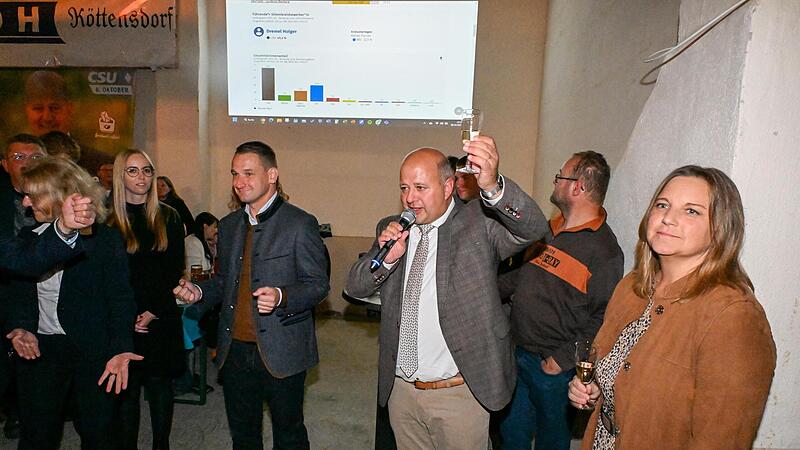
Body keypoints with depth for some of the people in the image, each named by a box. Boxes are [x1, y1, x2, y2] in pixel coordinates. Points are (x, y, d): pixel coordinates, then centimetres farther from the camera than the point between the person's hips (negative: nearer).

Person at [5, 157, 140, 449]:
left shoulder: (105, 239, -10)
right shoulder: (27, 238, 5)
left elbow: (120, 299, -11)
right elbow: (21, 296, 10)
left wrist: (120, 348, -23)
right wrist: (21, 328, -9)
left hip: (93, 350, -4)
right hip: (39, 349, 4)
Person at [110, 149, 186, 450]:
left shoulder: (168, 217, 4)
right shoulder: (109, 220, 0)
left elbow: (175, 270, 1)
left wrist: (154, 311, -8)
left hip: (161, 319, 1)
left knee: (160, 385, 10)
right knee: (126, 388, 6)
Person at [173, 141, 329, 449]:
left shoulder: (300, 224, -10)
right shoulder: (228, 225, 10)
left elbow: (318, 284, -11)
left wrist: (281, 297, -28)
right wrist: (199, 292, -1)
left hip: (281, 352, -5)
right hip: (235, 351, 6)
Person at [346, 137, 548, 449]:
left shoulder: (479, 223, -12)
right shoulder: (390, 229, 3)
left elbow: (533, 228, -29)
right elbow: (355, 287, 3)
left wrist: (493, 187, -48)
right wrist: (387, 259, -17)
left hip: (459, 395, -4)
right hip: (400, 389, 5)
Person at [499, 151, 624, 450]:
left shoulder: (604, 251, -19)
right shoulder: (550, 229, 5)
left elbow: (603, 318, -21)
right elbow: (524, 274, 16)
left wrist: (564, 358, -20)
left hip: (553, 365, -6)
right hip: (518, 352, 7)